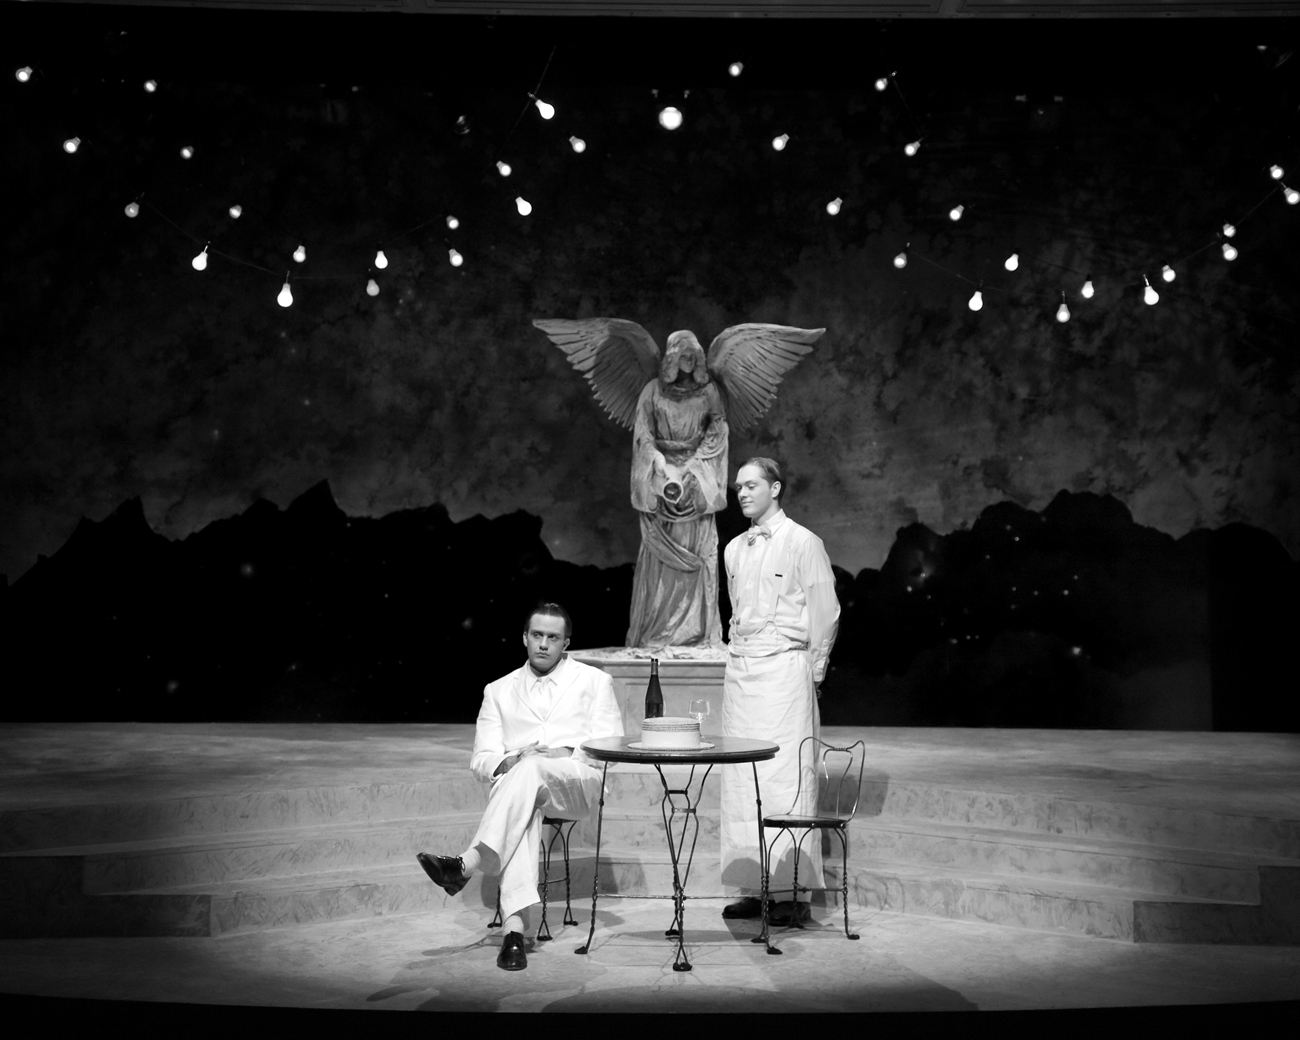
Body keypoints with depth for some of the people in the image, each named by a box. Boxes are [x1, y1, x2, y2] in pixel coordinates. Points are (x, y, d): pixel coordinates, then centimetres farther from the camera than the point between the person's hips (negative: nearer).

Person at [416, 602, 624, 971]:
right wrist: (508, 762, -9)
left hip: (576, 781, -1)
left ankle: (467, 864, -48)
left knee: (531, 769, -37)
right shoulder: (499, 691, 22)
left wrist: (567, 753, -9)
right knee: (521, 815, -37)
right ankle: (514, 924, -49)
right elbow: (481, 760, 15)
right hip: (513, 781, 1)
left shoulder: (594, 682, 18)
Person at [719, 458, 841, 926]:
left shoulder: (802, 542, -3)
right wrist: (741, 658, 15)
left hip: (784, 667, -6)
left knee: (786, 778, -8)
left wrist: (812, 671, -1)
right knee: (740, 782, 4)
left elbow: (826, 612, -2)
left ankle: (794, 893, -5)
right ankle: (752, 887, 9)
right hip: (740, 669, 7)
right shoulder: (734, 549, 16)